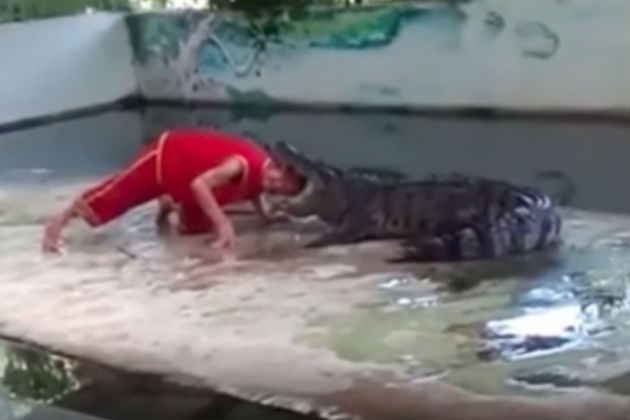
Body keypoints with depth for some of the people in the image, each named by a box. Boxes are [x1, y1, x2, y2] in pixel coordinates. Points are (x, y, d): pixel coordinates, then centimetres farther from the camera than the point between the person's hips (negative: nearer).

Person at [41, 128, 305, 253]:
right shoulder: (242, 164, -37)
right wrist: (223, 225, -47)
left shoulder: (259, 176, -11)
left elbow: (249, 190, 16)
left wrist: (264, 216, 5)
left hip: (185, 166, 8)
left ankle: (169, 203, 43)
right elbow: (199, 185, -45)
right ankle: (59, 221, 14)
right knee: (113, 196, -2)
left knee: (194, 226, 12)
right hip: (165, 156, -8)